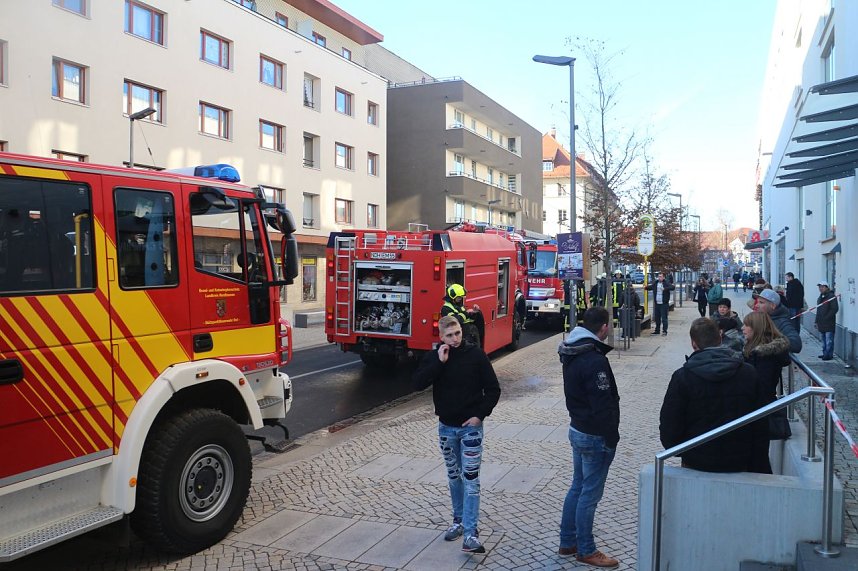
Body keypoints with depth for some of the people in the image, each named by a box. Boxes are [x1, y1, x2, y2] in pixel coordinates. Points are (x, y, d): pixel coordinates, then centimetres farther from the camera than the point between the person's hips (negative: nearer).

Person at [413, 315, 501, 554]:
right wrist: (439, 362, -21)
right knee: (454, 477, 16)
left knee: (470, 479, -6)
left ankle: (470, 534, -4)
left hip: (471, 427, -3)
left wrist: (480, 414, -13)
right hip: (446, 427, 3)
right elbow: (418, 383, -15)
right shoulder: (434, 356, -1)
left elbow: (493, 389, -4)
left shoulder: (476, 354, -8)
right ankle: (458, 520, 32)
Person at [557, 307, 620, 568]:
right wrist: (612, 438, -14)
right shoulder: (595, 361, -25)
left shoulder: (571, 354, 5)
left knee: (577, 487, 19)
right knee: (590, 493, 4)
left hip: (577, 429, 9)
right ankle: (586, 551, 18)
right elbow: (603, 406, -23)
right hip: (595, 436, -9)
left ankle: (567, 542, 30)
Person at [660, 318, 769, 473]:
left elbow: (669, 428, -12)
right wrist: (759, 469, 10)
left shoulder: (682, 377, -14)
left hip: (697, 465, -3)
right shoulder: (749, 373, -5)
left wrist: (682, 452, 8)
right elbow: (761, 428, 0)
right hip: (739, 466, 3)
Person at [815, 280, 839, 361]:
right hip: (822, 323, 8)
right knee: (824, 340, 13)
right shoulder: (820, 298, 18)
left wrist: (826, 317, -17)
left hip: (829, 323, -8)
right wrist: (816, 322, 20)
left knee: (829, 340, -7)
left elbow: (835, 309, -14)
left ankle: (829, 354, -5)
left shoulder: (831, 296, -8)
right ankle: (825, 353, 19)